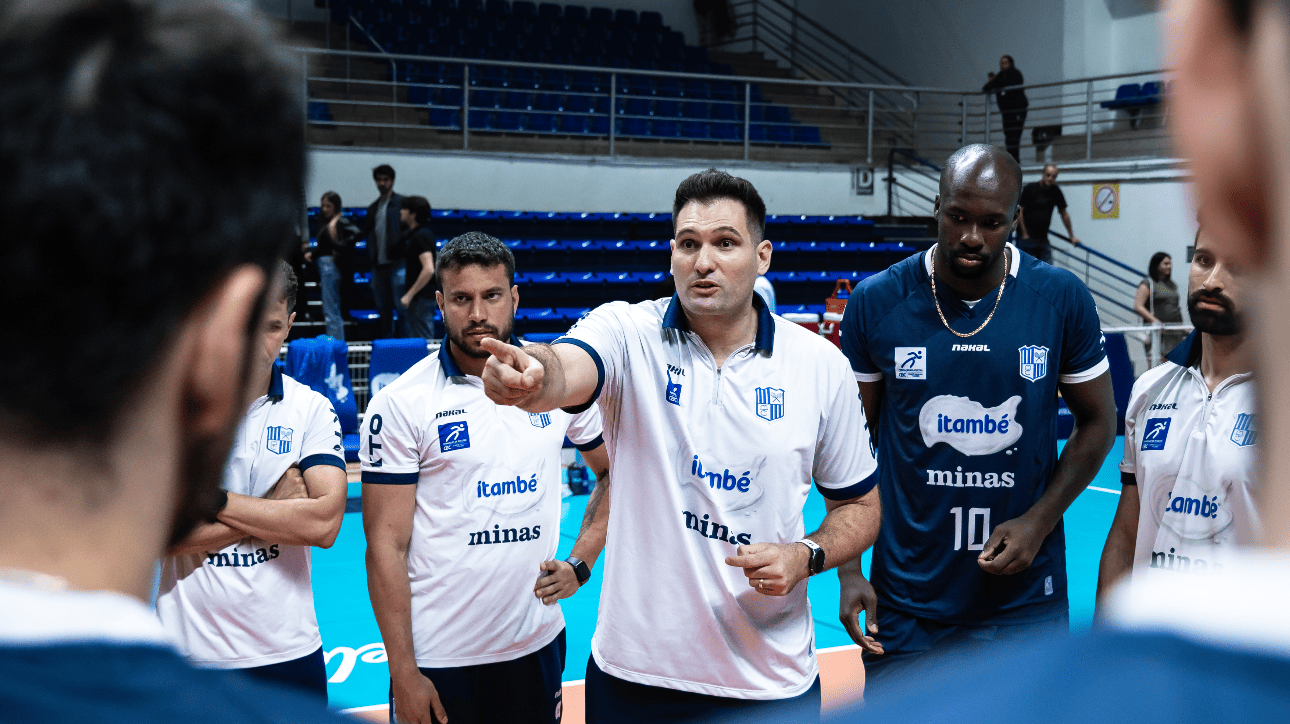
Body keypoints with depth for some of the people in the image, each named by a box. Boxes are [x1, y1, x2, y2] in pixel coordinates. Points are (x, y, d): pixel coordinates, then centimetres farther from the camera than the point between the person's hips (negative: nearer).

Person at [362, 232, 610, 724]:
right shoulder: (400, 404, -9)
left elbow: (614, 472, 13)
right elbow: (386, 546, -10)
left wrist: (580, 562, 1)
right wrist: (403, 674, -11)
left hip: (538, 642, 3)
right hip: (438, 658, -3)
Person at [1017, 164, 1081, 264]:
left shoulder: (1056, 192, 6)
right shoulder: (1030, 188, -7)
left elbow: (1064, 214, 15)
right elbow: (1019, 211, -8)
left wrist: (1072, 236, 18)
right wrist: (1024, 235, -12)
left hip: (1043, 239, 5)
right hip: (1027, 237, -5)